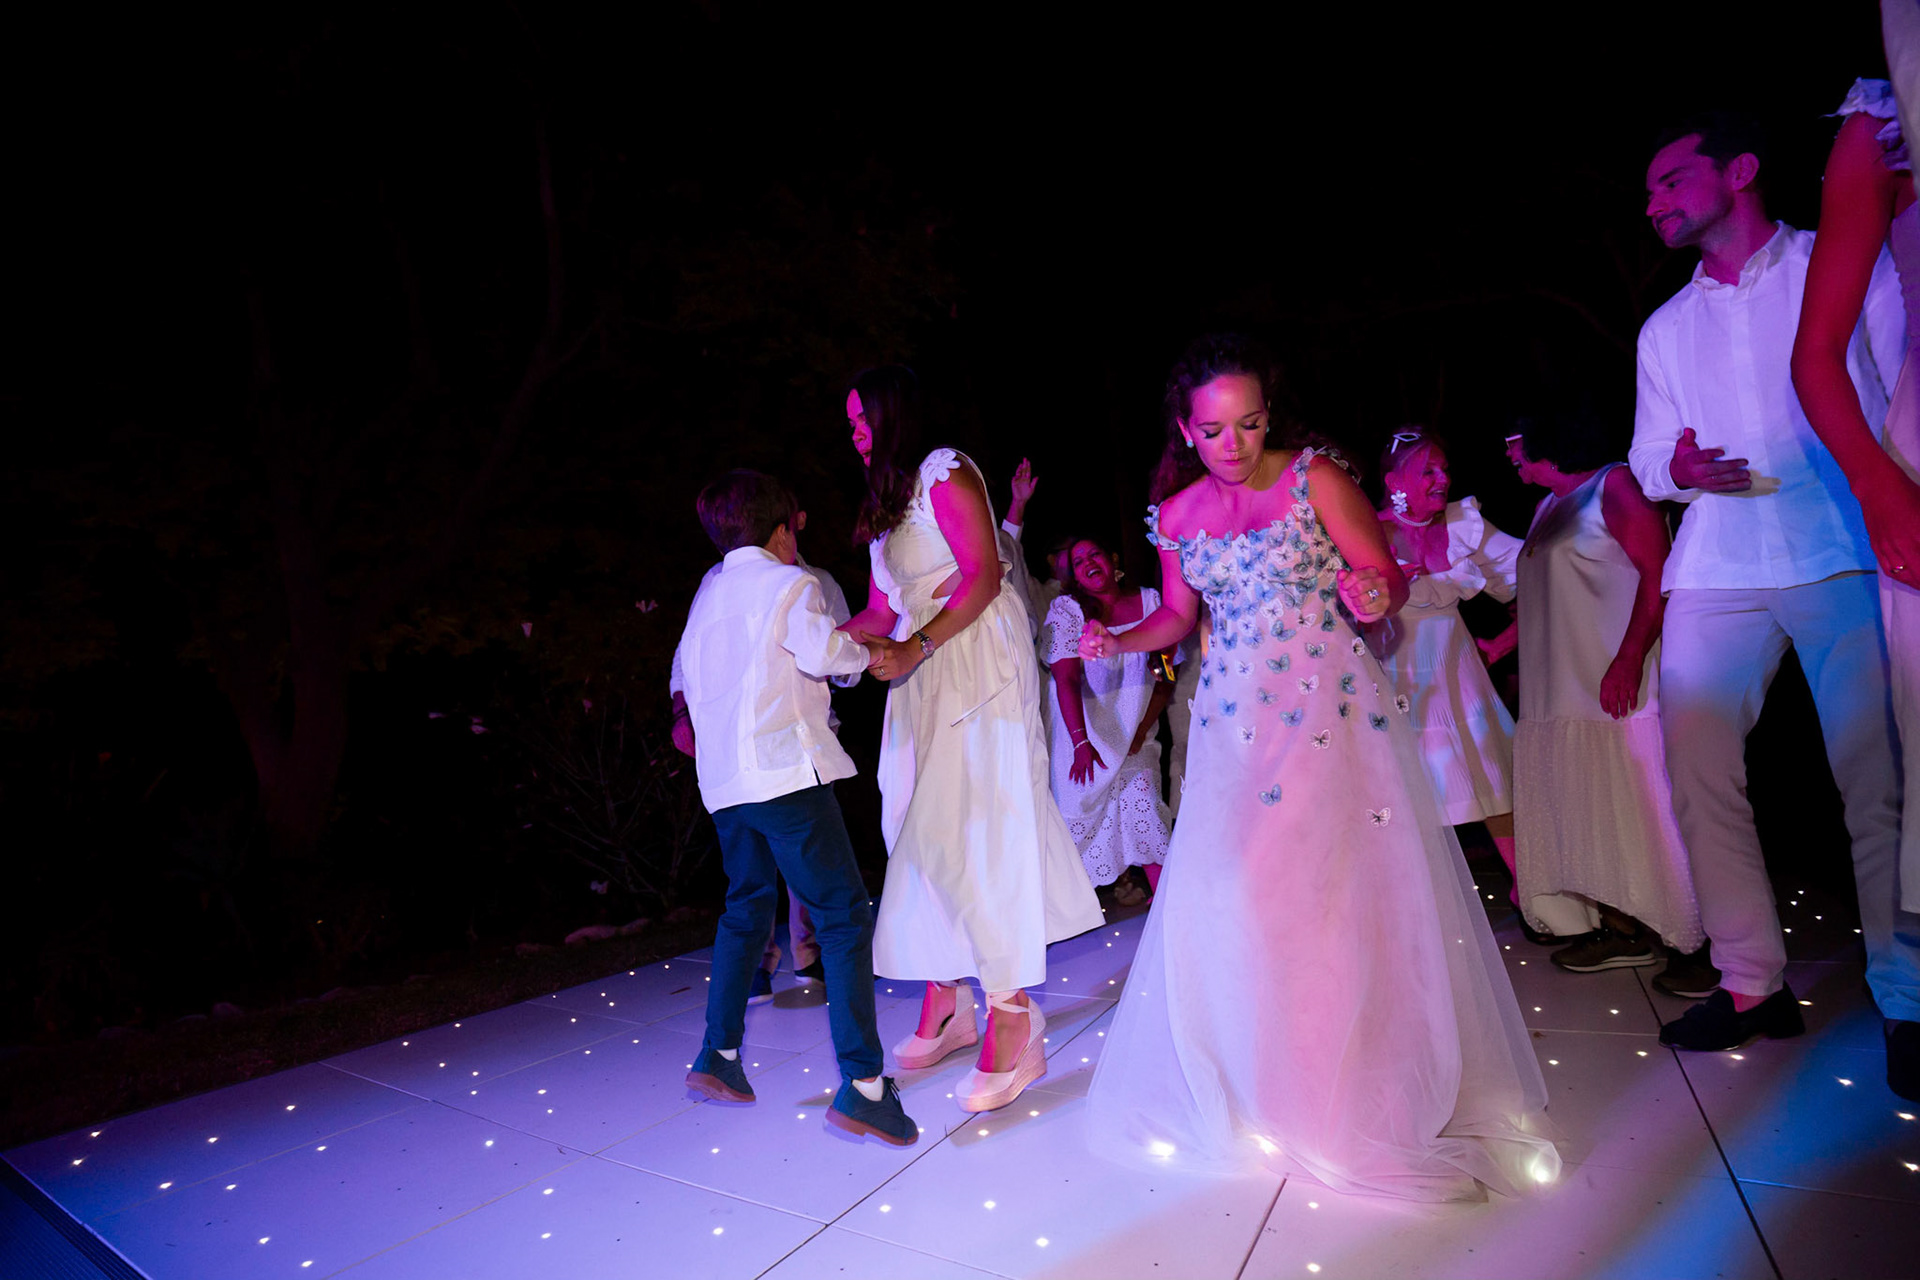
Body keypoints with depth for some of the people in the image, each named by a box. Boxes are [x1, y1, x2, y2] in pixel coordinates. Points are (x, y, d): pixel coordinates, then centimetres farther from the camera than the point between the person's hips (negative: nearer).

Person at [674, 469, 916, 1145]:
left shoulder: (709, 594, 18)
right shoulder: (788, 583, -4)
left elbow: (692, 675, 23)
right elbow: (829, 653, -17)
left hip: (723, 779, 8)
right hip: (785, 772, -8)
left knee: (747, 908, 22)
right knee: (844, 916, -7)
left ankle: (719, 1054, 26)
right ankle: (862, 1084, -11)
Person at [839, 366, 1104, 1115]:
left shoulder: (945, 475, -4)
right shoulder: (883, 506, 20)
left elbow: (983, 577, -14)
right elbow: (882, 612, 18)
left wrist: (915, 649, -20)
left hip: (979, 662, -8)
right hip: (923, 675, 8)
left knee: (974, 825, -12)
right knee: (921, 823, 3)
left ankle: (1011, 1014, -5)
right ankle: (946, 997, 12)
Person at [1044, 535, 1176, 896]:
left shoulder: (1149, 600, 1)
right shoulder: (1066, 608, -7)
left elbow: (1167, 674, 3)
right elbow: (1066, 680, -16)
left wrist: (1144, 726, -7)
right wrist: (1081, 742, -26)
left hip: (1136, 728, 2)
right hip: (1084, 727, -1)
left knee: (1142, 802, -10)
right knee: (1084, 800, -7)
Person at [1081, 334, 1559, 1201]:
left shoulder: (1314, 479, -4)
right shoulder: (1177, 518, 6)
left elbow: (1387, 576, -3)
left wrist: (1371, 594, -25)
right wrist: (1120, 641, -1)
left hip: (1332, 705, -3)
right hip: (1236, 717, 3)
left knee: (1348, 885, -5)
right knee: (1230, 888, -2)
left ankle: (1368, 1091, 13)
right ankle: (1269, 1090, 18)